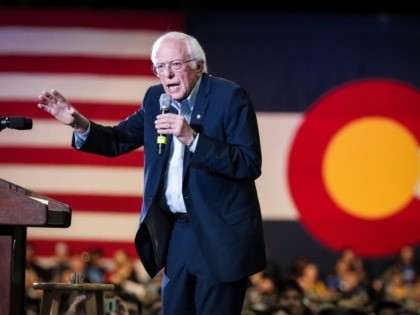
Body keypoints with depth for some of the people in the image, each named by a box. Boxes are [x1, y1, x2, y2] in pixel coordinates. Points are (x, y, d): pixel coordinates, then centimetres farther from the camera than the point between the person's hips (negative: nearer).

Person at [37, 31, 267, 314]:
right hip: (176, 233, 6)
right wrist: (79, 124, -3)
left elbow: (250, 165, -18)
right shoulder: (156, 98, 8)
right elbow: (118, 140, 16)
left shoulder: (230, 97, -11)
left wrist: (193, 138, -27)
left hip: (220, 235, -6)